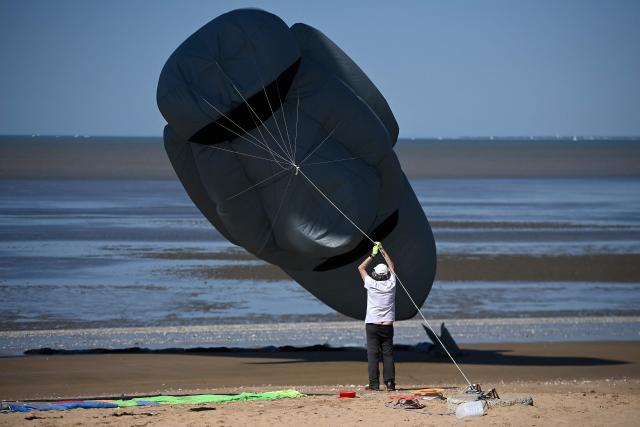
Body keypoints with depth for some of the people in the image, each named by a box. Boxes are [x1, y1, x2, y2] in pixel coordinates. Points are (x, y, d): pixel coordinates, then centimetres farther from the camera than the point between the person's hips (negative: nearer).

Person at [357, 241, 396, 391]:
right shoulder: (391, 284, 0)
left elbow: (361, 268, 8)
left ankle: (374, 383, -7)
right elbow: (391, 266, 18)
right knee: (388, 354, 3)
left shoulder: (371, 284, -6)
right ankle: (390, 382, -3)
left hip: (372, 325, -2)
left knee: (373, 354, -3)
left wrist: (372, 255, 14)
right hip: (387, 326, 2)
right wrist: (383, 251, 23)